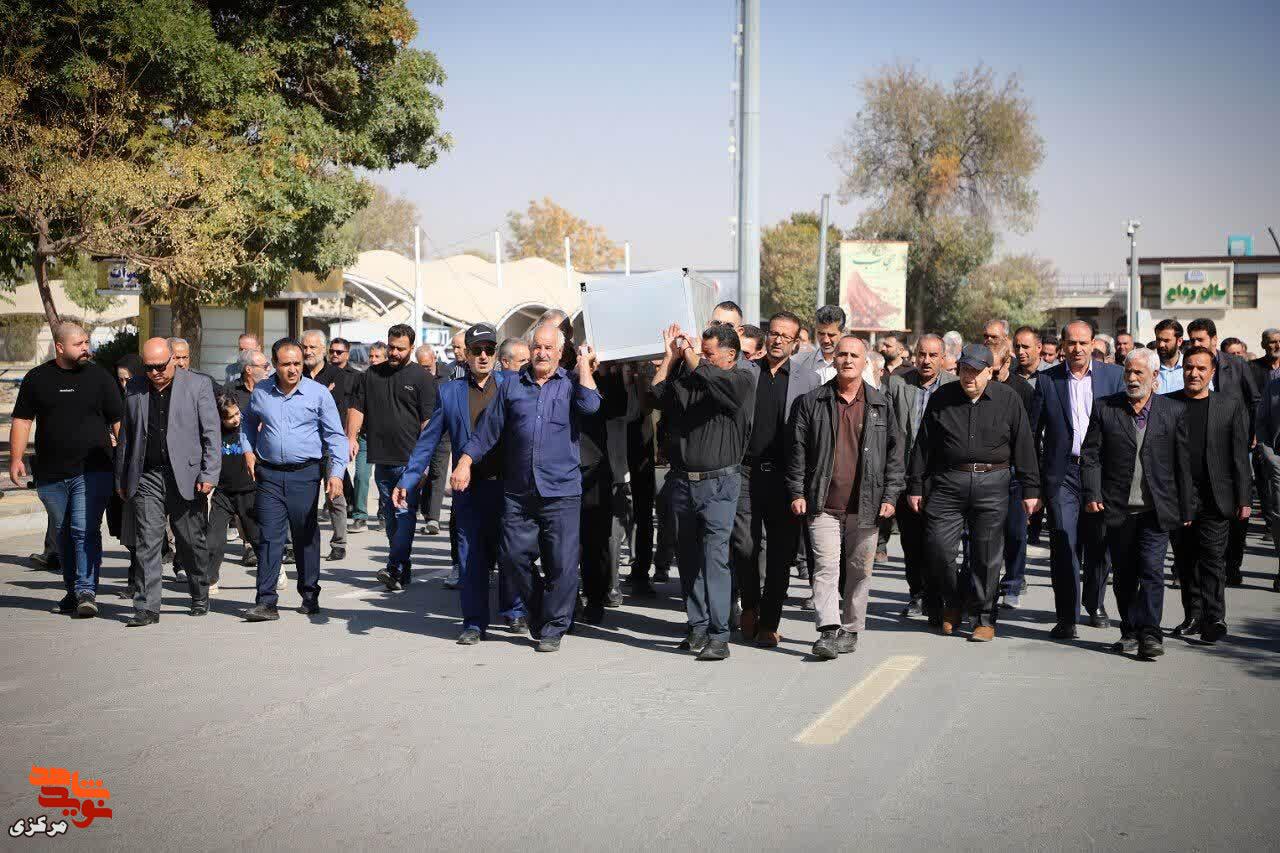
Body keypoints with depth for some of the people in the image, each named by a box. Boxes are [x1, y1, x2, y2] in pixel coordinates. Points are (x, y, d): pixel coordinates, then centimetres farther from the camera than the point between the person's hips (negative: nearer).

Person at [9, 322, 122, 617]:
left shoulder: (99, 377, 3)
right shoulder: (37, 378, 6)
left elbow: (118, 421, 4)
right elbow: (22, 420, 9)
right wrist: (16, 458, 0)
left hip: (92, 471, -3)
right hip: (50, 474, 3)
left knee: (85, 531, -13)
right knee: (62, 534, 12)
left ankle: (87, 591, -12)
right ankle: (73, 591, 24)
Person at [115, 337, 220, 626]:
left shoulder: (198, 386, 0)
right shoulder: (135, 390, 10)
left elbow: (211, 434, -2)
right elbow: (125, 437, 16)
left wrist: (209, 475, -9)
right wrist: (121, 480, 14)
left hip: (186, 477, -2)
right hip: (146, 478, 2)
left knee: (192, 543, 8)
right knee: (147, 543, -4)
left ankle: (200, 597, 27)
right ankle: (147, 608, -2)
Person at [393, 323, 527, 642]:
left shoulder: (511, 385, 4)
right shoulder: (449, 392, 8)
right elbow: (428, 440, 8)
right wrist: (407, 480, 2)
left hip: (509, 483, -1)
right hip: (469, 487, 1)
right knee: (471, 556, 3)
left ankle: (514, 611, 27)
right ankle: (474, 622, 13)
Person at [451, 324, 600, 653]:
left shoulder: (570, 385, 7)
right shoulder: (511, 387, 13)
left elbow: (589, 405, -15)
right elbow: (487, 430, 12)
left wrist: (584, 366, -4)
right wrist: (464, 462, 2)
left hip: (561, 493, -2)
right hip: (518, 493, 3)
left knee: (562, 563, -3)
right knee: (513, 557, 3)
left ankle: (552, 629, 12)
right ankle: (537, 610, 27)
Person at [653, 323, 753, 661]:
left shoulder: (741, 380, -1)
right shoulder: (686, 378, 15)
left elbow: (708, 377, -18)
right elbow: (657, 393, 4)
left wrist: (689, 353, -2)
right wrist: (671, 355, 6)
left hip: (718, 483, -6)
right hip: (682, 481, 6)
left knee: (715, 556, -11)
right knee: (688, 558, 9)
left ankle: (718, 636, -10)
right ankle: (698, 627, 18)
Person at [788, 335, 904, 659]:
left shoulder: (881, 405, 8)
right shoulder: (811, 402, 6)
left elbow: (894, 452, 9)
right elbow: (798, 450, 6)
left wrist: (890, 496, 2)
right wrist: (797, 492, -1)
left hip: (866, 506, 1)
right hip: (823, 504, -1)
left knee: (859, 570, 8)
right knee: (826, 566, -11)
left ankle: (851, 630, 20)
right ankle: (828, 631, -13)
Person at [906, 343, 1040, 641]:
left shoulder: (1008, 399, 3)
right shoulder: (941, 398, 6)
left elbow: (1023, 446, 4)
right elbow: (923, 446, 9)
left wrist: (1030, 489, 1)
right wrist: (915, 486, 7)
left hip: (992, 483, -1)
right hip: (947, 482, 1)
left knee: (987, 554, 1)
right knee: (938, 546, -4)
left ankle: (984, 618, 14)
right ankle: (952, 602, 22)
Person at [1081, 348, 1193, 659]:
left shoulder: (1173, 411, 4)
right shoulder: (1104, 408, 4)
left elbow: (1183, 463, 5)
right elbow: (1090, 455, 2)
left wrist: (1186, 508, 4)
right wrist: (1092, 494, -9)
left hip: (1156, 509, -1)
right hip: (1118, 509, 1)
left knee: (1152, 571, -9)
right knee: (1124, 575, 10)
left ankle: (1150, 633, -5)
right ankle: (1130, 631, 21)